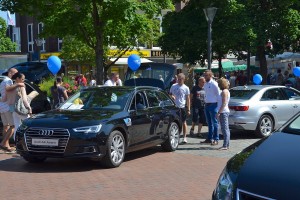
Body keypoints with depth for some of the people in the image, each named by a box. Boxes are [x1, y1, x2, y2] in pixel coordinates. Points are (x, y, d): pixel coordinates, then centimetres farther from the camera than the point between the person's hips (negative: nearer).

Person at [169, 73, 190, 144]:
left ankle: (184, 137, 11)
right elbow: (170, 94, 15)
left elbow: (188, 99, 2)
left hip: (182, 107, -2)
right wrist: (172, 96, -10)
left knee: (184, 122, 4)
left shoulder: (186, 88, 1)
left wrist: (188, 109, -3)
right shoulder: (173, 86, 5)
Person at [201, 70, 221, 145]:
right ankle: (209, 138, 21)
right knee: (209, 123, 14)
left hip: (213, 104, -8)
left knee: (214, 122, -4)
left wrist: (217, 104, -12)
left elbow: (218, 94, -12)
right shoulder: (205, 84, 13)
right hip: (207, 104, 8)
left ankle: (216, 139, 1)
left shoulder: (214, 84, -12)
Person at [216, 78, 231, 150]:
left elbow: (224, 103, -21)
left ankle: (225, 146, -12)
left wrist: (219, 112, -21)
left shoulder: (224, 91, -13)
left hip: (223, 112, -11)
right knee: (226, 129, 12)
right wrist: (219, 112, 21)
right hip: (224, 112, 11)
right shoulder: (225, 91, 18)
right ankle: (227, 145, 16)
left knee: (225, 129, -11)